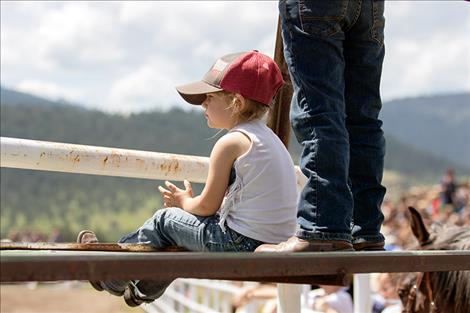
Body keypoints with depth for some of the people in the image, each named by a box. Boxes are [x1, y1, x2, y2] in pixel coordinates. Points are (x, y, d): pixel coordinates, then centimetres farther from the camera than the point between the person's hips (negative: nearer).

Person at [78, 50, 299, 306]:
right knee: (182, 220, 29)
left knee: (164, 220, 9)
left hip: (242, 242, -9)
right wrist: (191, 202, 17)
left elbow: (207, 206, -10)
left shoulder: (230, 143, -14)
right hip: (277, 240, 9)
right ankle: (145, 289, 47)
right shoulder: (268, 137, 14)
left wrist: (185, 201, 11)